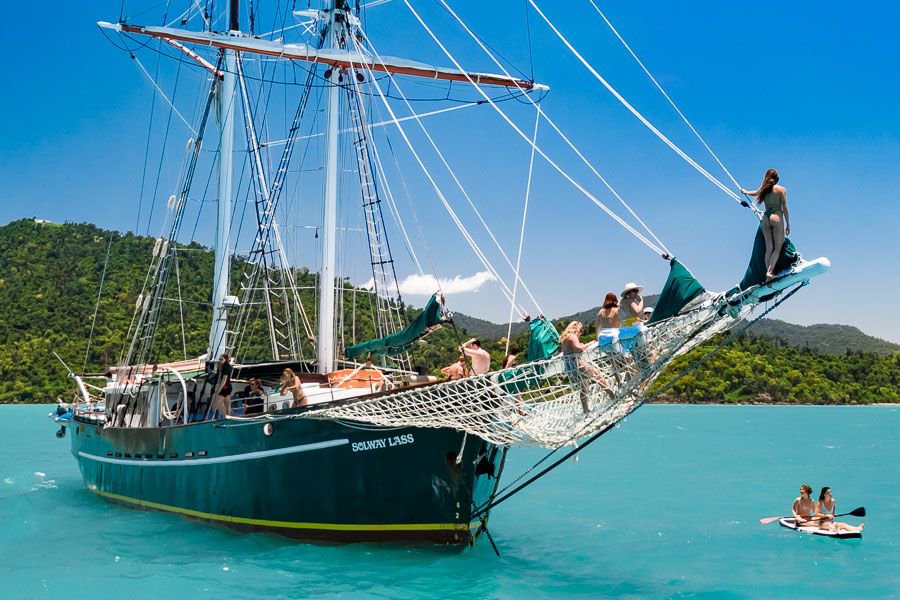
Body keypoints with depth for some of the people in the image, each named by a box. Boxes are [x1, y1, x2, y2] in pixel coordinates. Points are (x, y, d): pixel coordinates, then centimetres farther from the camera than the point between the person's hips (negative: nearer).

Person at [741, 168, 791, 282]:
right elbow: (784, 208, -3)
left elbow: (754, 193, 34)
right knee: (778, 248, -2)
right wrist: (788, 224, 1)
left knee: (769, 248, 6)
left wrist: (744, 191, 56)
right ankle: (770, 271, -20)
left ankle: (768, 274, 1)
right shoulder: (781, 189, 1)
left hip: (765, 218, 4)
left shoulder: (763, 190, 12)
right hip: (777, 218, -4)